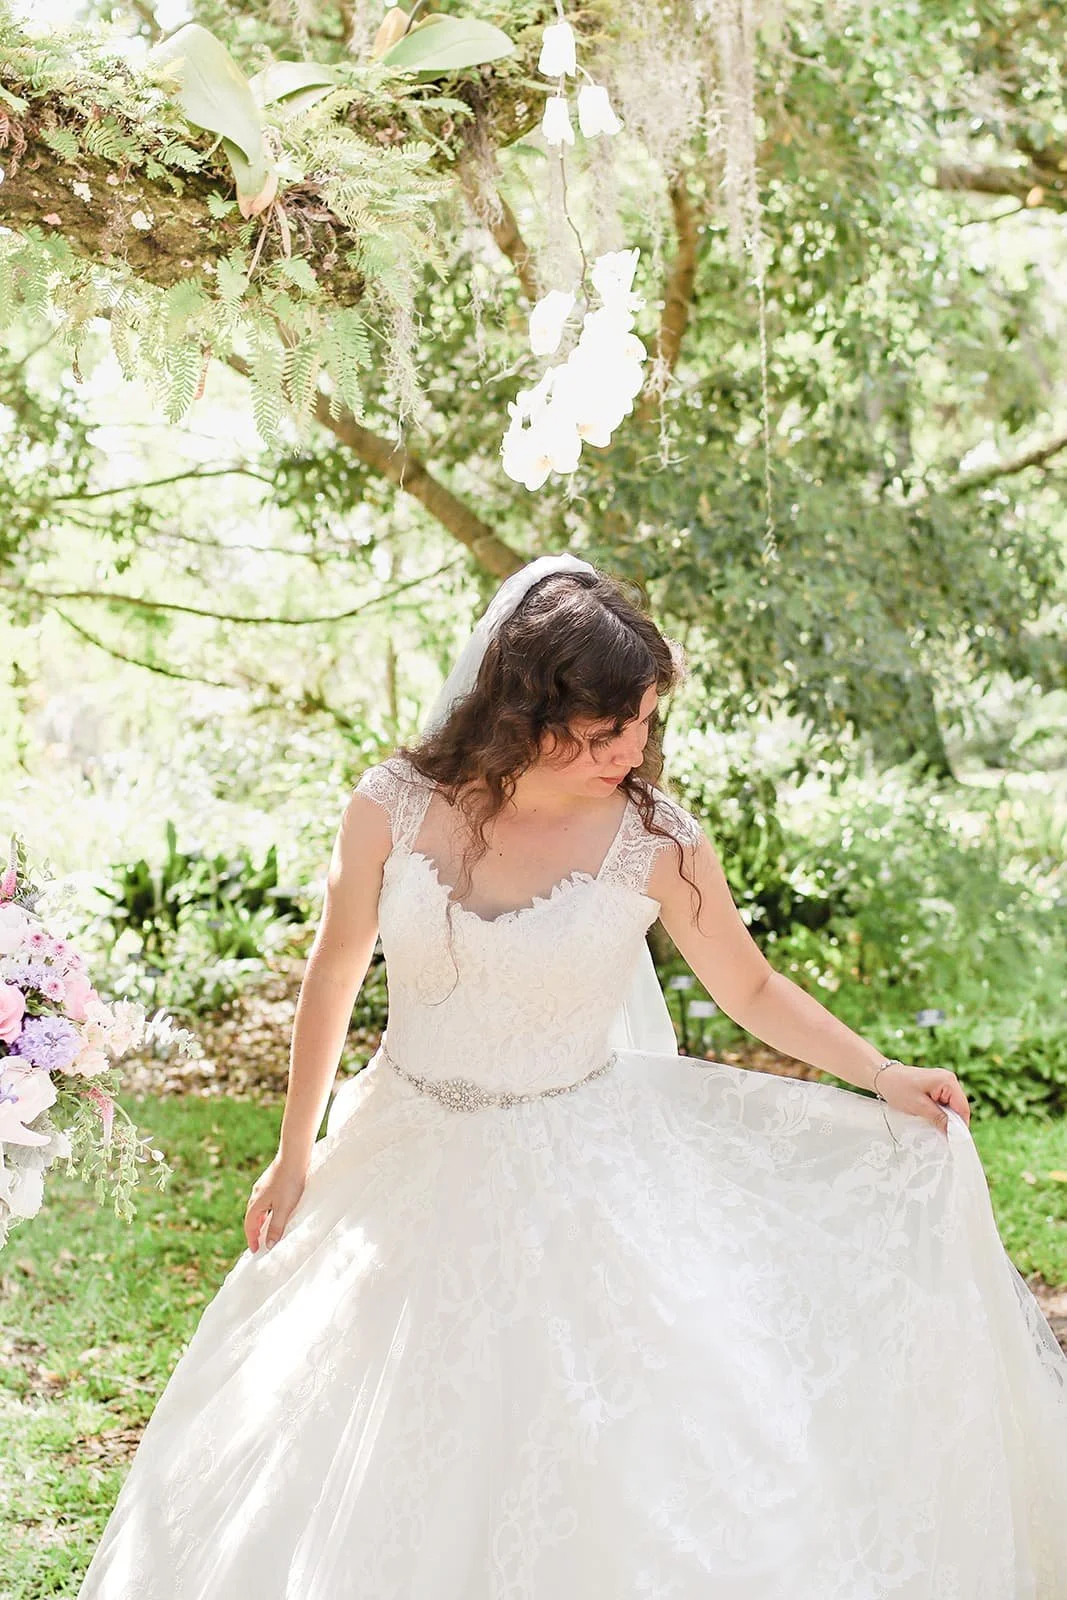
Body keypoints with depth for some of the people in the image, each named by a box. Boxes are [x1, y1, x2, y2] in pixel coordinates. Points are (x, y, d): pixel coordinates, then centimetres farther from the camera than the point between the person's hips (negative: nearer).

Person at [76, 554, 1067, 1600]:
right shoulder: (393, 809, -11)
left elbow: (751, 988, 2)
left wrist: (881, 1075, -9)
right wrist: (295, 1156, 12)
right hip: (412, 1170, 2)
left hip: (581, 1186, -2)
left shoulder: (653, 841, -13)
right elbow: (333, 977, 4)